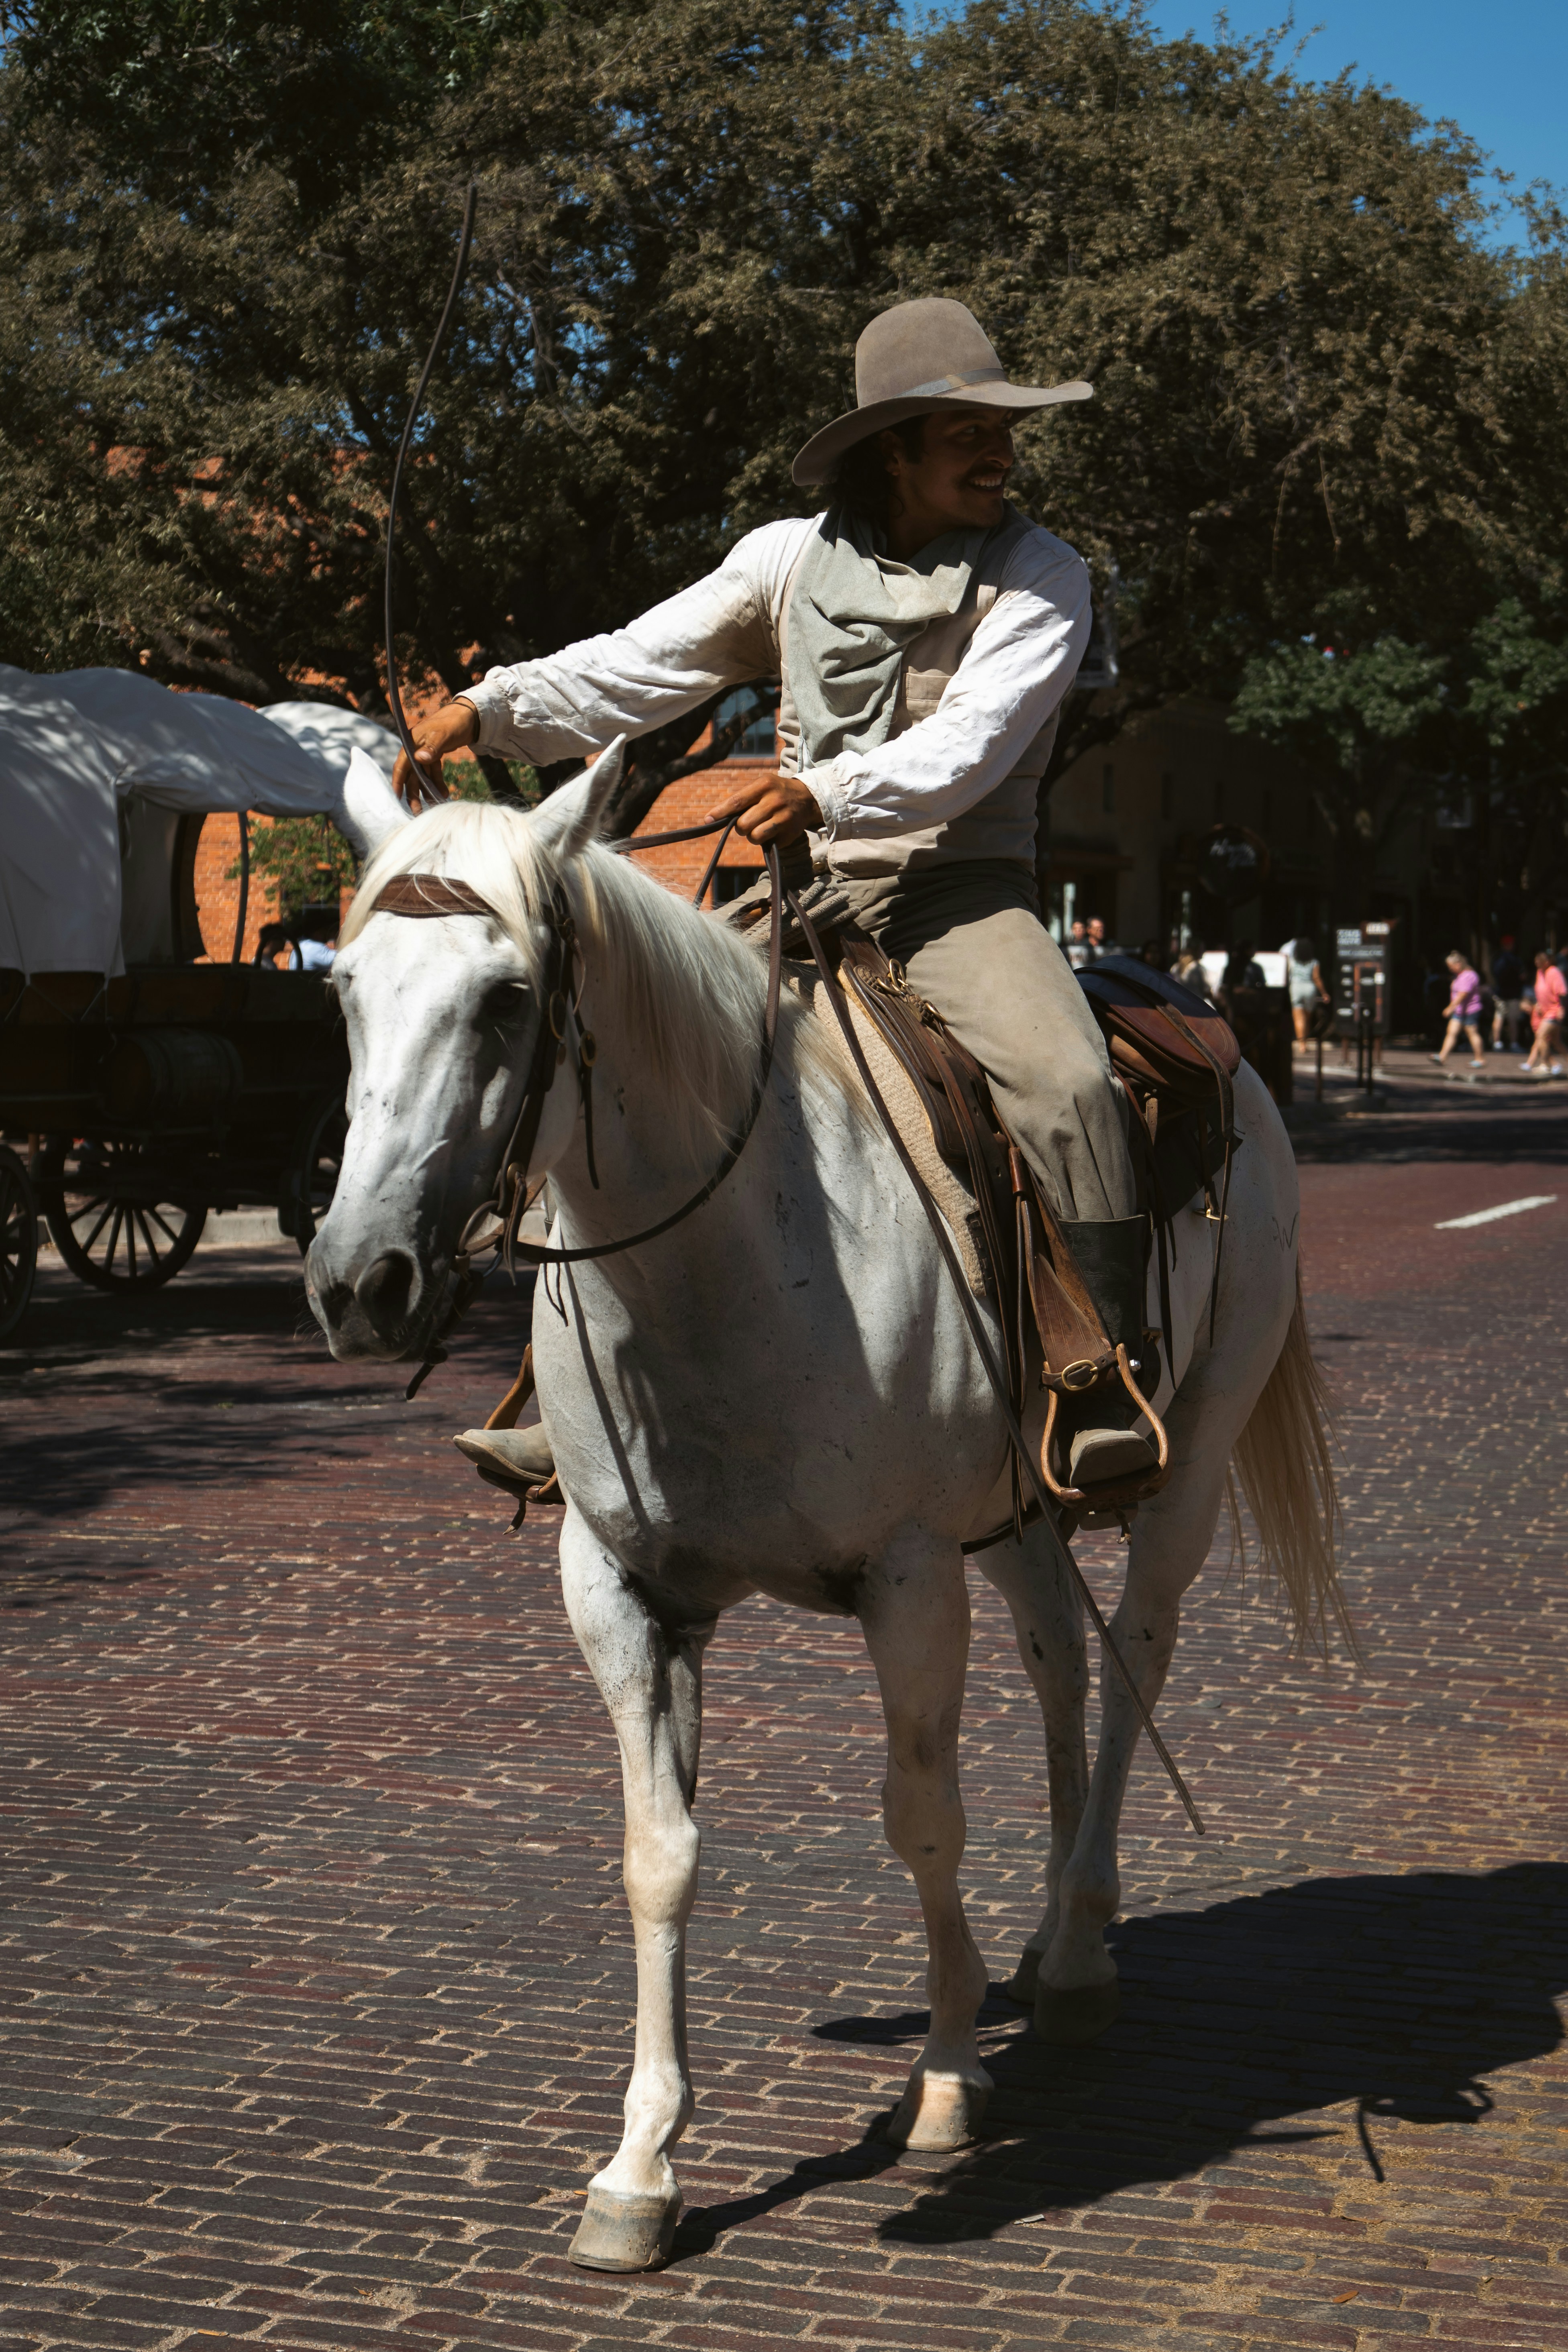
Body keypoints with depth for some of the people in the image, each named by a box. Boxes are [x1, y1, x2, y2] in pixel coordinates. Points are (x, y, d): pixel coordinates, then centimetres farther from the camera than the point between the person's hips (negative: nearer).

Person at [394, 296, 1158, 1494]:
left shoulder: (1039, 577, -2)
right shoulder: (793, 558, 9)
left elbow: (969, 741, -16)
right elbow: (637, 668, 8)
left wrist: (827, 791, -33)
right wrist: (490, 708, -8)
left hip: (964, 897, -4)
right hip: (810, 896, 4)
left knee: (1067, 1085, -31)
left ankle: (1109, 1392, -26)